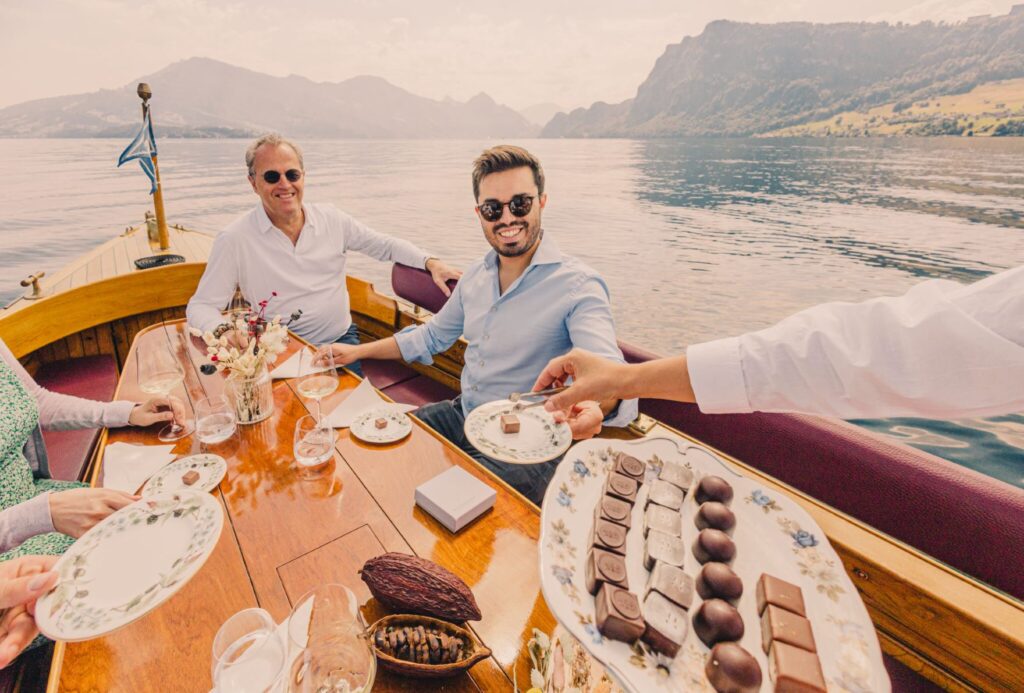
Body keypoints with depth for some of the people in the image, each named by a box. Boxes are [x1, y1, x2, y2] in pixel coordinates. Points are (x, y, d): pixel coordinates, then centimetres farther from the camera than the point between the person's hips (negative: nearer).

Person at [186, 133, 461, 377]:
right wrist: (222, 330, -27)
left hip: (342, 339, 3)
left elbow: (385, 245, 11)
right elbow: (201, 306, -4)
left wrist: (430, 262, -5)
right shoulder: (235, 239, -7)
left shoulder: (331, 218, 3)